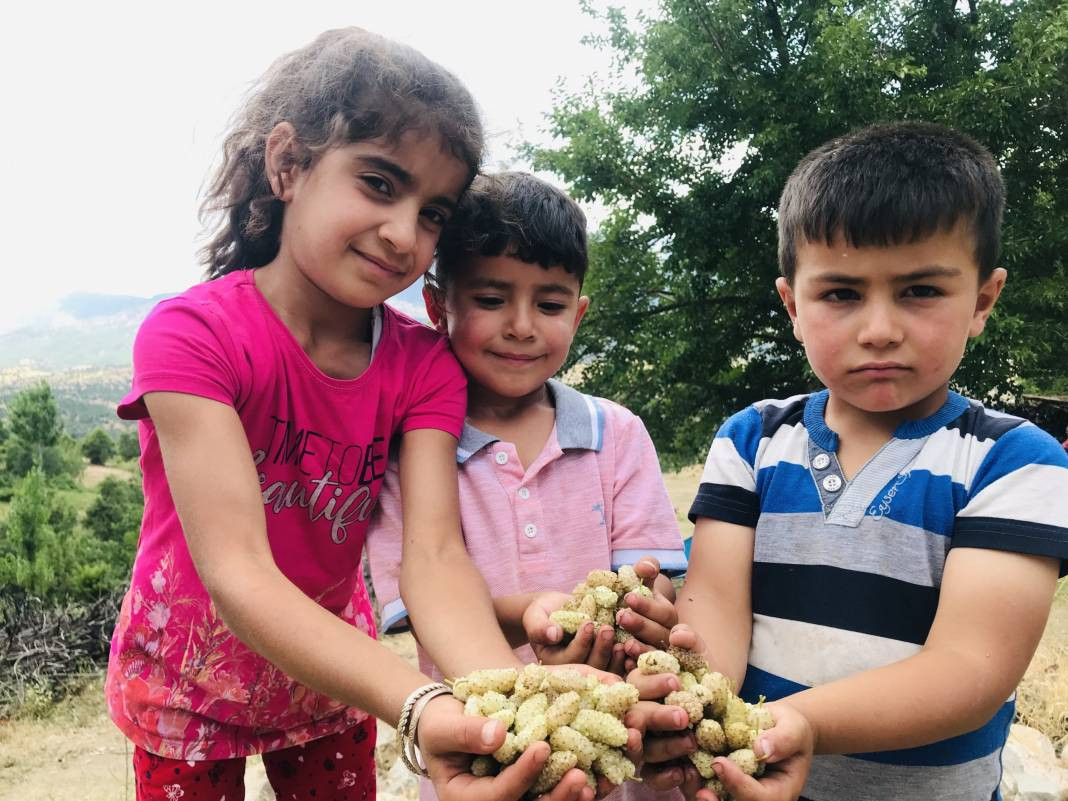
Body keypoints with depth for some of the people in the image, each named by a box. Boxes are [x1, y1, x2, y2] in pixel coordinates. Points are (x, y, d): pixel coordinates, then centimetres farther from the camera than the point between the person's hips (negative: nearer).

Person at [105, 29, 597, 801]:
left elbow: (434, 554, -28)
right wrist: (423, 708, -52)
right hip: (189, 689, -2)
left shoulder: (423, 365, -16)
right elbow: (239, 577, -37)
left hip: (333, 675, 3)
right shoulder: (191, 333, -28)